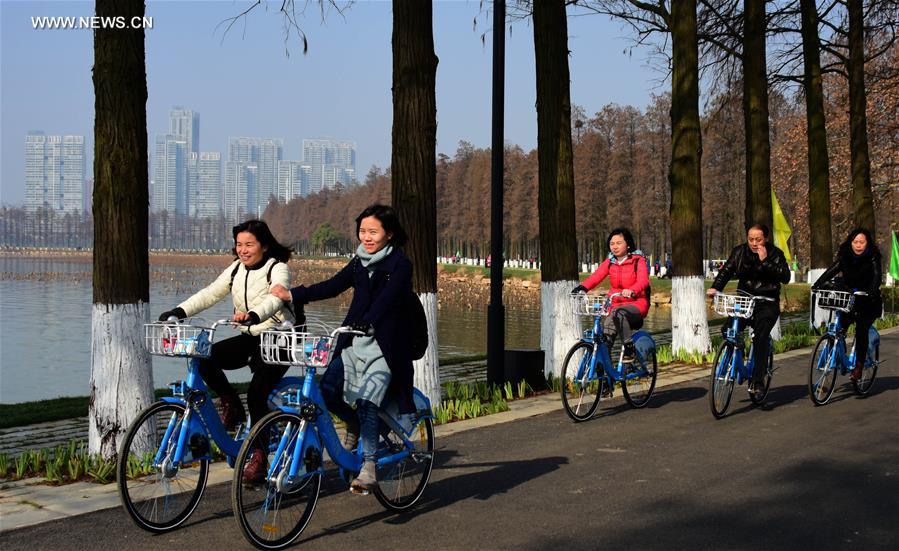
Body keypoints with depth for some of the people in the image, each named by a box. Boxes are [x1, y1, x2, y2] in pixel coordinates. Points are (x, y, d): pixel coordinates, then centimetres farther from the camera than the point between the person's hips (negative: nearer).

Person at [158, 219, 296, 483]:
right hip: (249, 338, 6)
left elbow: (275, 298, -33)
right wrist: (180, 311, -17)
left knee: (257, 393, -20)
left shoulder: (278, 269, -13)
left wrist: (253, 315, -53)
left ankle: (259, 454, -4)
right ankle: (232, 406, 4)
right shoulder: (236, 269, 7)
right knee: (205, 358, -17)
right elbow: (210, 294, -1)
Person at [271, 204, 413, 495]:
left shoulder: (400, 265, -8)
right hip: (353, 343, 6)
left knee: (366, 402, -19)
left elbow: (386, 300, -23)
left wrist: (365, 323, -39)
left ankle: (369, 469, -11)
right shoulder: (359, 263, 12)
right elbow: (331, 286, 11)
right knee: (327, 390, -11)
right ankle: (355, 426, 19)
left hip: (383, 346, -6)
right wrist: (292, 295, 2)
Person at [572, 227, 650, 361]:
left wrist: (632, 291, -46)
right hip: (616, 304, 4)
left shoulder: (638, 261, -3)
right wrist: (582, 288, -31)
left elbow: (643, 280, -23)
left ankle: (629, 349, -22)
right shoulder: (609, 262, 9)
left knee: (619, 313, -35)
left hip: (636, 303, -4)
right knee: (606, 333, -21)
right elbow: (595, 276, -9)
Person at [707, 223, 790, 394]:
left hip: (767, 304, -4)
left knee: (760, 337, -24)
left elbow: (785, 277, -15)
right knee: (727, 330, -18)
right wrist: (716, 287, -16)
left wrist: (765, 261, -22)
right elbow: (726, 270, 2)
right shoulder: (739, 252, 6)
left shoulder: (775, 253, -3)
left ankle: (758, 381, -20)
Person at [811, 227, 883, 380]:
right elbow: (832, 270, -10)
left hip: (868, 302, -3)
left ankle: (859, 365, -6)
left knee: (861, 329, -16)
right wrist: (817, 284, -26)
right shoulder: (845, 257, 2)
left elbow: (877, 276, -22)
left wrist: (872, 290, -43)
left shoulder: (873, 258, -8)